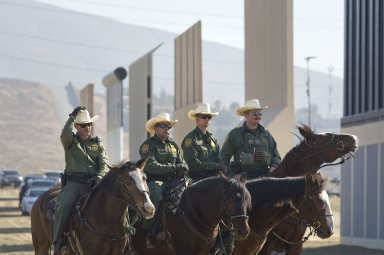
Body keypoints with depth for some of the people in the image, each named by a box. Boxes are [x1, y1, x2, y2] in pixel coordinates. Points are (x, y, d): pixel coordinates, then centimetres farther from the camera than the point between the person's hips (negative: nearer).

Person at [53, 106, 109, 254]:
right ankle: (58, 242, -19)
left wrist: (99, 176, -18)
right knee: (63, 206, -29)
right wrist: (72, 117, -8)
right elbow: (65, 135, -18)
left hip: (93, 182, 2)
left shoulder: (97, 143, 15)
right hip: (74, 183, -2)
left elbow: (104, 164, 3)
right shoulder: (71, 141, 9)